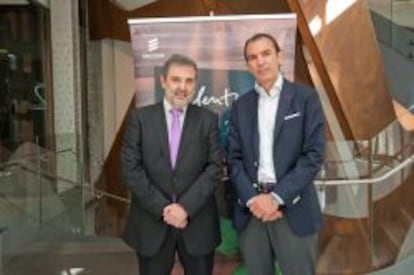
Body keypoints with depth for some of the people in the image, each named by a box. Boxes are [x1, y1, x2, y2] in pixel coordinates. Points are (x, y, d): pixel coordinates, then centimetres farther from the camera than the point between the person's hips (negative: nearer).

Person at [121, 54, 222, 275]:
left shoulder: (208, 120, 3)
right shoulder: (141, 118, 2)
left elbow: (215, 167, -4)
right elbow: (130, 167, -4)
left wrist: (186, 206, -14)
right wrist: (162, 207, -12)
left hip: (197, 222, 0)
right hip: (152, 222, 0)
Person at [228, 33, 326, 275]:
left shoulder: (305, 97, 0)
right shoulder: (241, 105, 10)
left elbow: (314, 154, -8)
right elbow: (235, 159, 6)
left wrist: (277, 197, -14)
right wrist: (252, 198, -9)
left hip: (293, 208, -3)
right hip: (251, 208, 3)